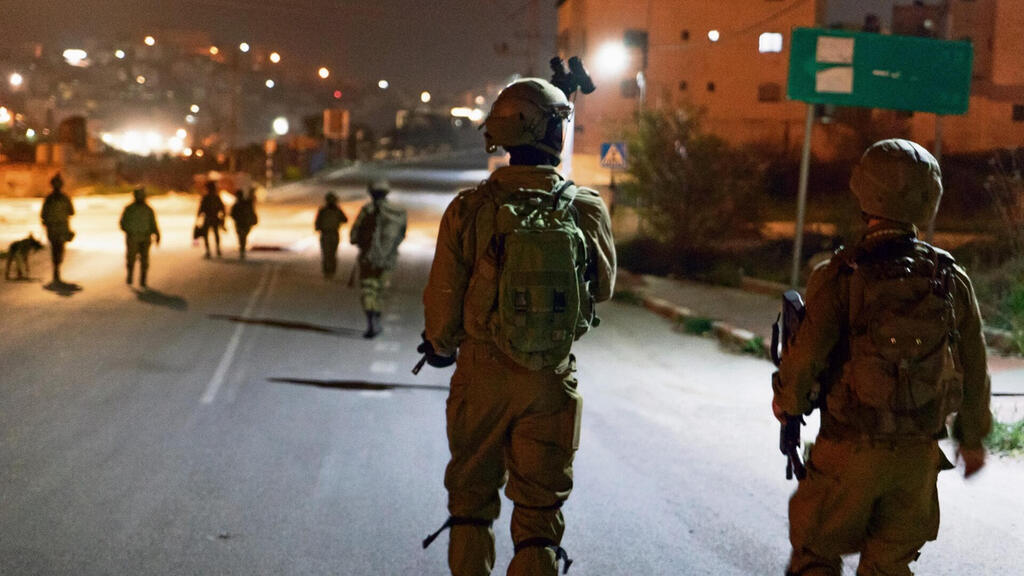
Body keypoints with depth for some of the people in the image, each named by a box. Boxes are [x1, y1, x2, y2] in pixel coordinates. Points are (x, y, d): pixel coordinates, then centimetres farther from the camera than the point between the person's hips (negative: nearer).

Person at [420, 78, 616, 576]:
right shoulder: (586, 209, -8)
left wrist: (440, 347, 17)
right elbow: (603, 288, 7)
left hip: (482, 374, 0)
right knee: (539, 511, 11)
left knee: (471, 500, 18)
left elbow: (443, 298, -3)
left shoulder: (469, 208, -10)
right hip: (551, 383, 0)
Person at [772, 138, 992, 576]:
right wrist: (972, 438, 19)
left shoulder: (840, 276, -15)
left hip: (849, 448, -3)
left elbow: (806, 356, -14)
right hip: (918, 456, 3)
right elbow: (972, 369, 4)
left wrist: (787, 402, 8)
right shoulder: (950, 278, -4)